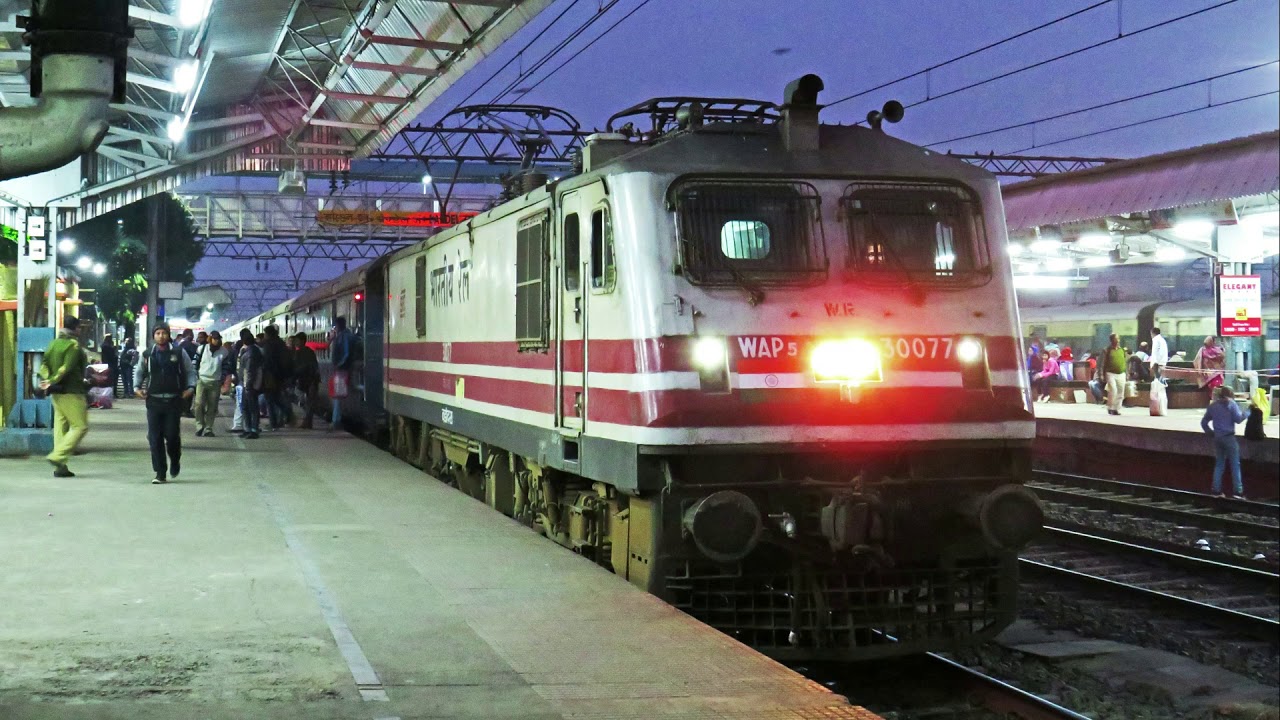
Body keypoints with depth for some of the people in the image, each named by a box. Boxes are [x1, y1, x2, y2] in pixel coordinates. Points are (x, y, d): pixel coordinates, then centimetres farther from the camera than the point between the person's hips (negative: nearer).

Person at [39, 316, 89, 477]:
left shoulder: (53, 343, 12)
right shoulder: (74, 345, -12)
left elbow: (44, 365, 7)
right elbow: (66, 368, -19)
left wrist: (48, 380, -5)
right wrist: (52, 381, -11)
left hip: (56, 392, 8)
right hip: (71, 392, -8)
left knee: (61, 426, 10)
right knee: (80, 426, -2)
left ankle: (60, 467, 9)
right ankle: (57, 456, -14)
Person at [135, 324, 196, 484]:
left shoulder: (179, 353, 3)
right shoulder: (147, 355, 9)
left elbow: (190, 371, 10)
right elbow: (139, 372, 21)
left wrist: (190, 387, -4)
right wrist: (137, 387, 6)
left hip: (173, 400, -2)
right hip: (154, 401, 2)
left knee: (171, 435, -6)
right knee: (155, 438, -3)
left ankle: (175, 462, 25)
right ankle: (160, 474, 4)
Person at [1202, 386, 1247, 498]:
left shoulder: (1212, 406, 10)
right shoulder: (1231, 404, -6)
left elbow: (1204, 422, 12)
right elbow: (1238, 419, -11)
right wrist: (1244, 413, 7)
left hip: (1217, 438, 5)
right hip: (1229, 437, -5)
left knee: (1219, 464, 13)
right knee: (1235, 465, 0)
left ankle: (1216, 490, 11)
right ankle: (1238, 491, -3)